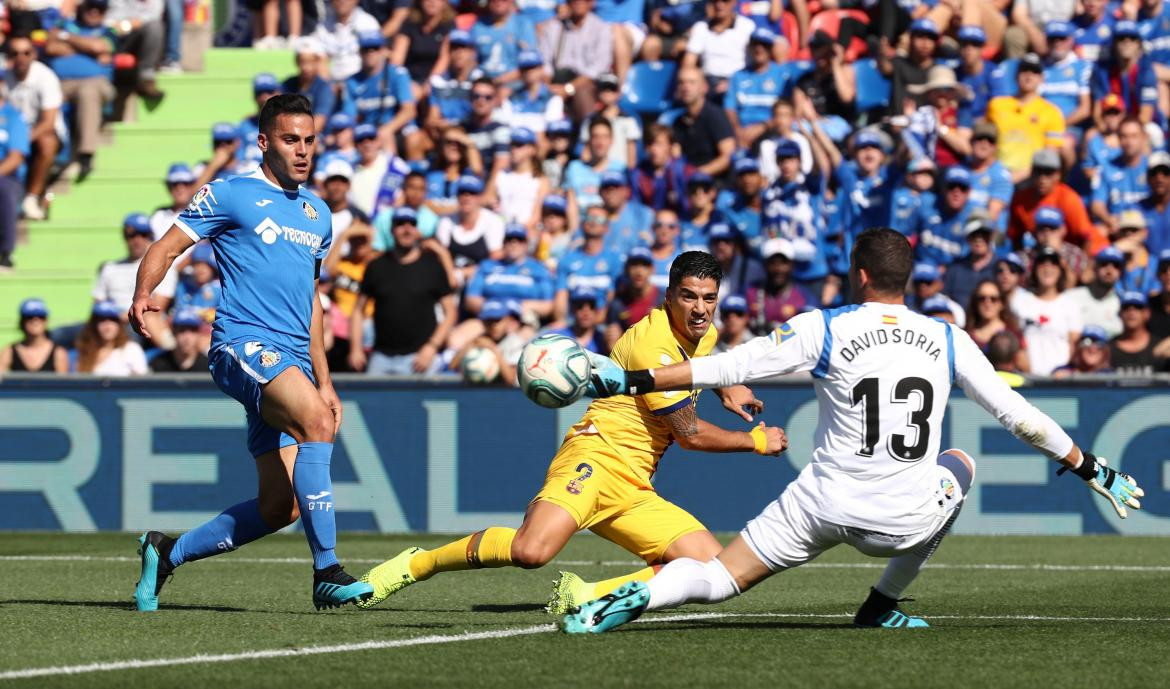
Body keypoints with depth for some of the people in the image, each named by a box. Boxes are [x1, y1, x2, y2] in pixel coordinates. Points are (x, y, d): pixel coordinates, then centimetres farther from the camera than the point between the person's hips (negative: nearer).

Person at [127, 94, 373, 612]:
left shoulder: (318, 215, 22)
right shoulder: (230, 195, 2)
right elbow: (166, 247, -1)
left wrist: (324, 380, 26)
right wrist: (142, 296, -22)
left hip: (292, 363, 7)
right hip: (244, 343, -7)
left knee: (280, 507, -1)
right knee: (316, 422, -33)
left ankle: (168, 552, 20)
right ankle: (326, 573, -33)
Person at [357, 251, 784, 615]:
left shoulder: (704, 335, 14)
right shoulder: (653, 343, -14)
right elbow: (690, 435, -10)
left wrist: (728, 388, 24)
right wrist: (756, 441, 3)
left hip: (635, 491, 9)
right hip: (597, 456, -9)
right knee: (531, 551, -33)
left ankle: (587, 595, -9)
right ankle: (416, 565, -8)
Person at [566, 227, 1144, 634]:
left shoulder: (823, 329, -3)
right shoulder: (948, 341, 3)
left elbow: (727, 368, -6)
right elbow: (1017, 416, 5)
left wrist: (630, 379, 1)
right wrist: (1093, 471, 16)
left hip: (825, 509, -1)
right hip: (907, 522, 1)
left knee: (719, 579, 10)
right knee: (959, 464, 33)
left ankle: (635, 599, -24)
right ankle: (881, 608, 27)